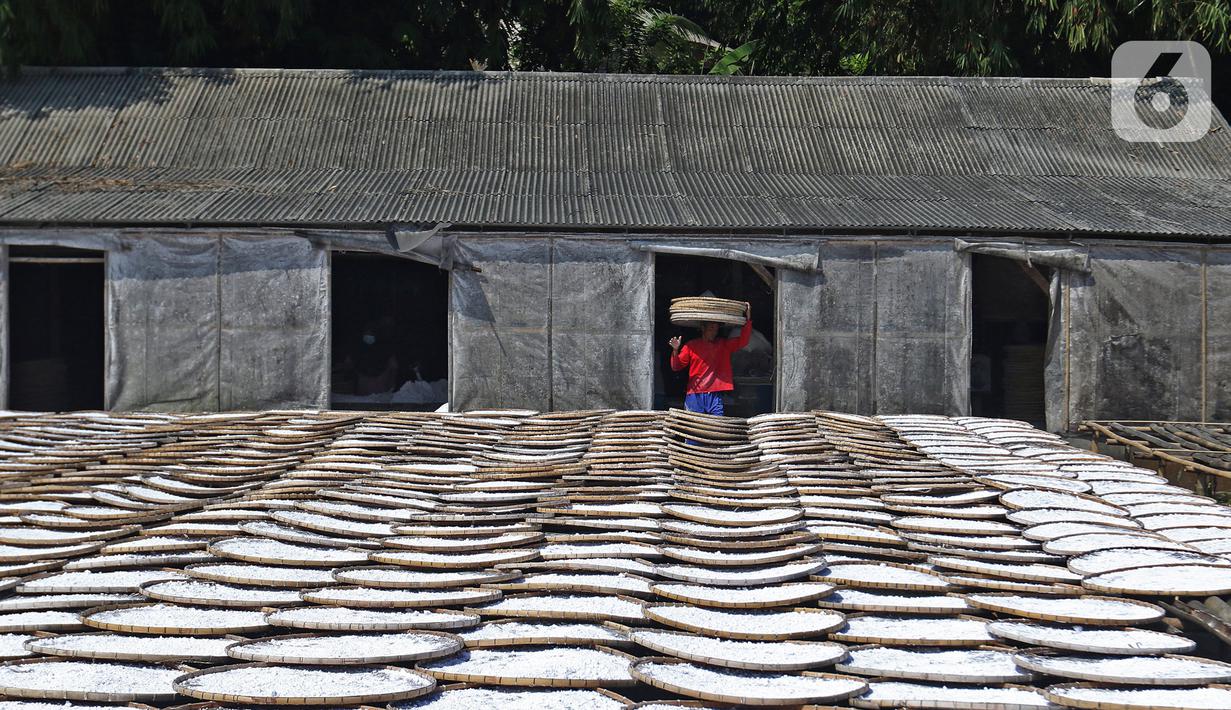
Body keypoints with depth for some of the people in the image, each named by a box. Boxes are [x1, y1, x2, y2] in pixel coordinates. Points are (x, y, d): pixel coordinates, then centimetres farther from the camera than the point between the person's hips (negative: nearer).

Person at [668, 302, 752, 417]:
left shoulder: (724, 345, 13)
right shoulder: (691, 345, 7)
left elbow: (742, 341, 0)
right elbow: (676, 366, 6)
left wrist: (748, 319, -9)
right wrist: (675, 350, -14)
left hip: (715, 395, 2)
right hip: (694, 395, -1)